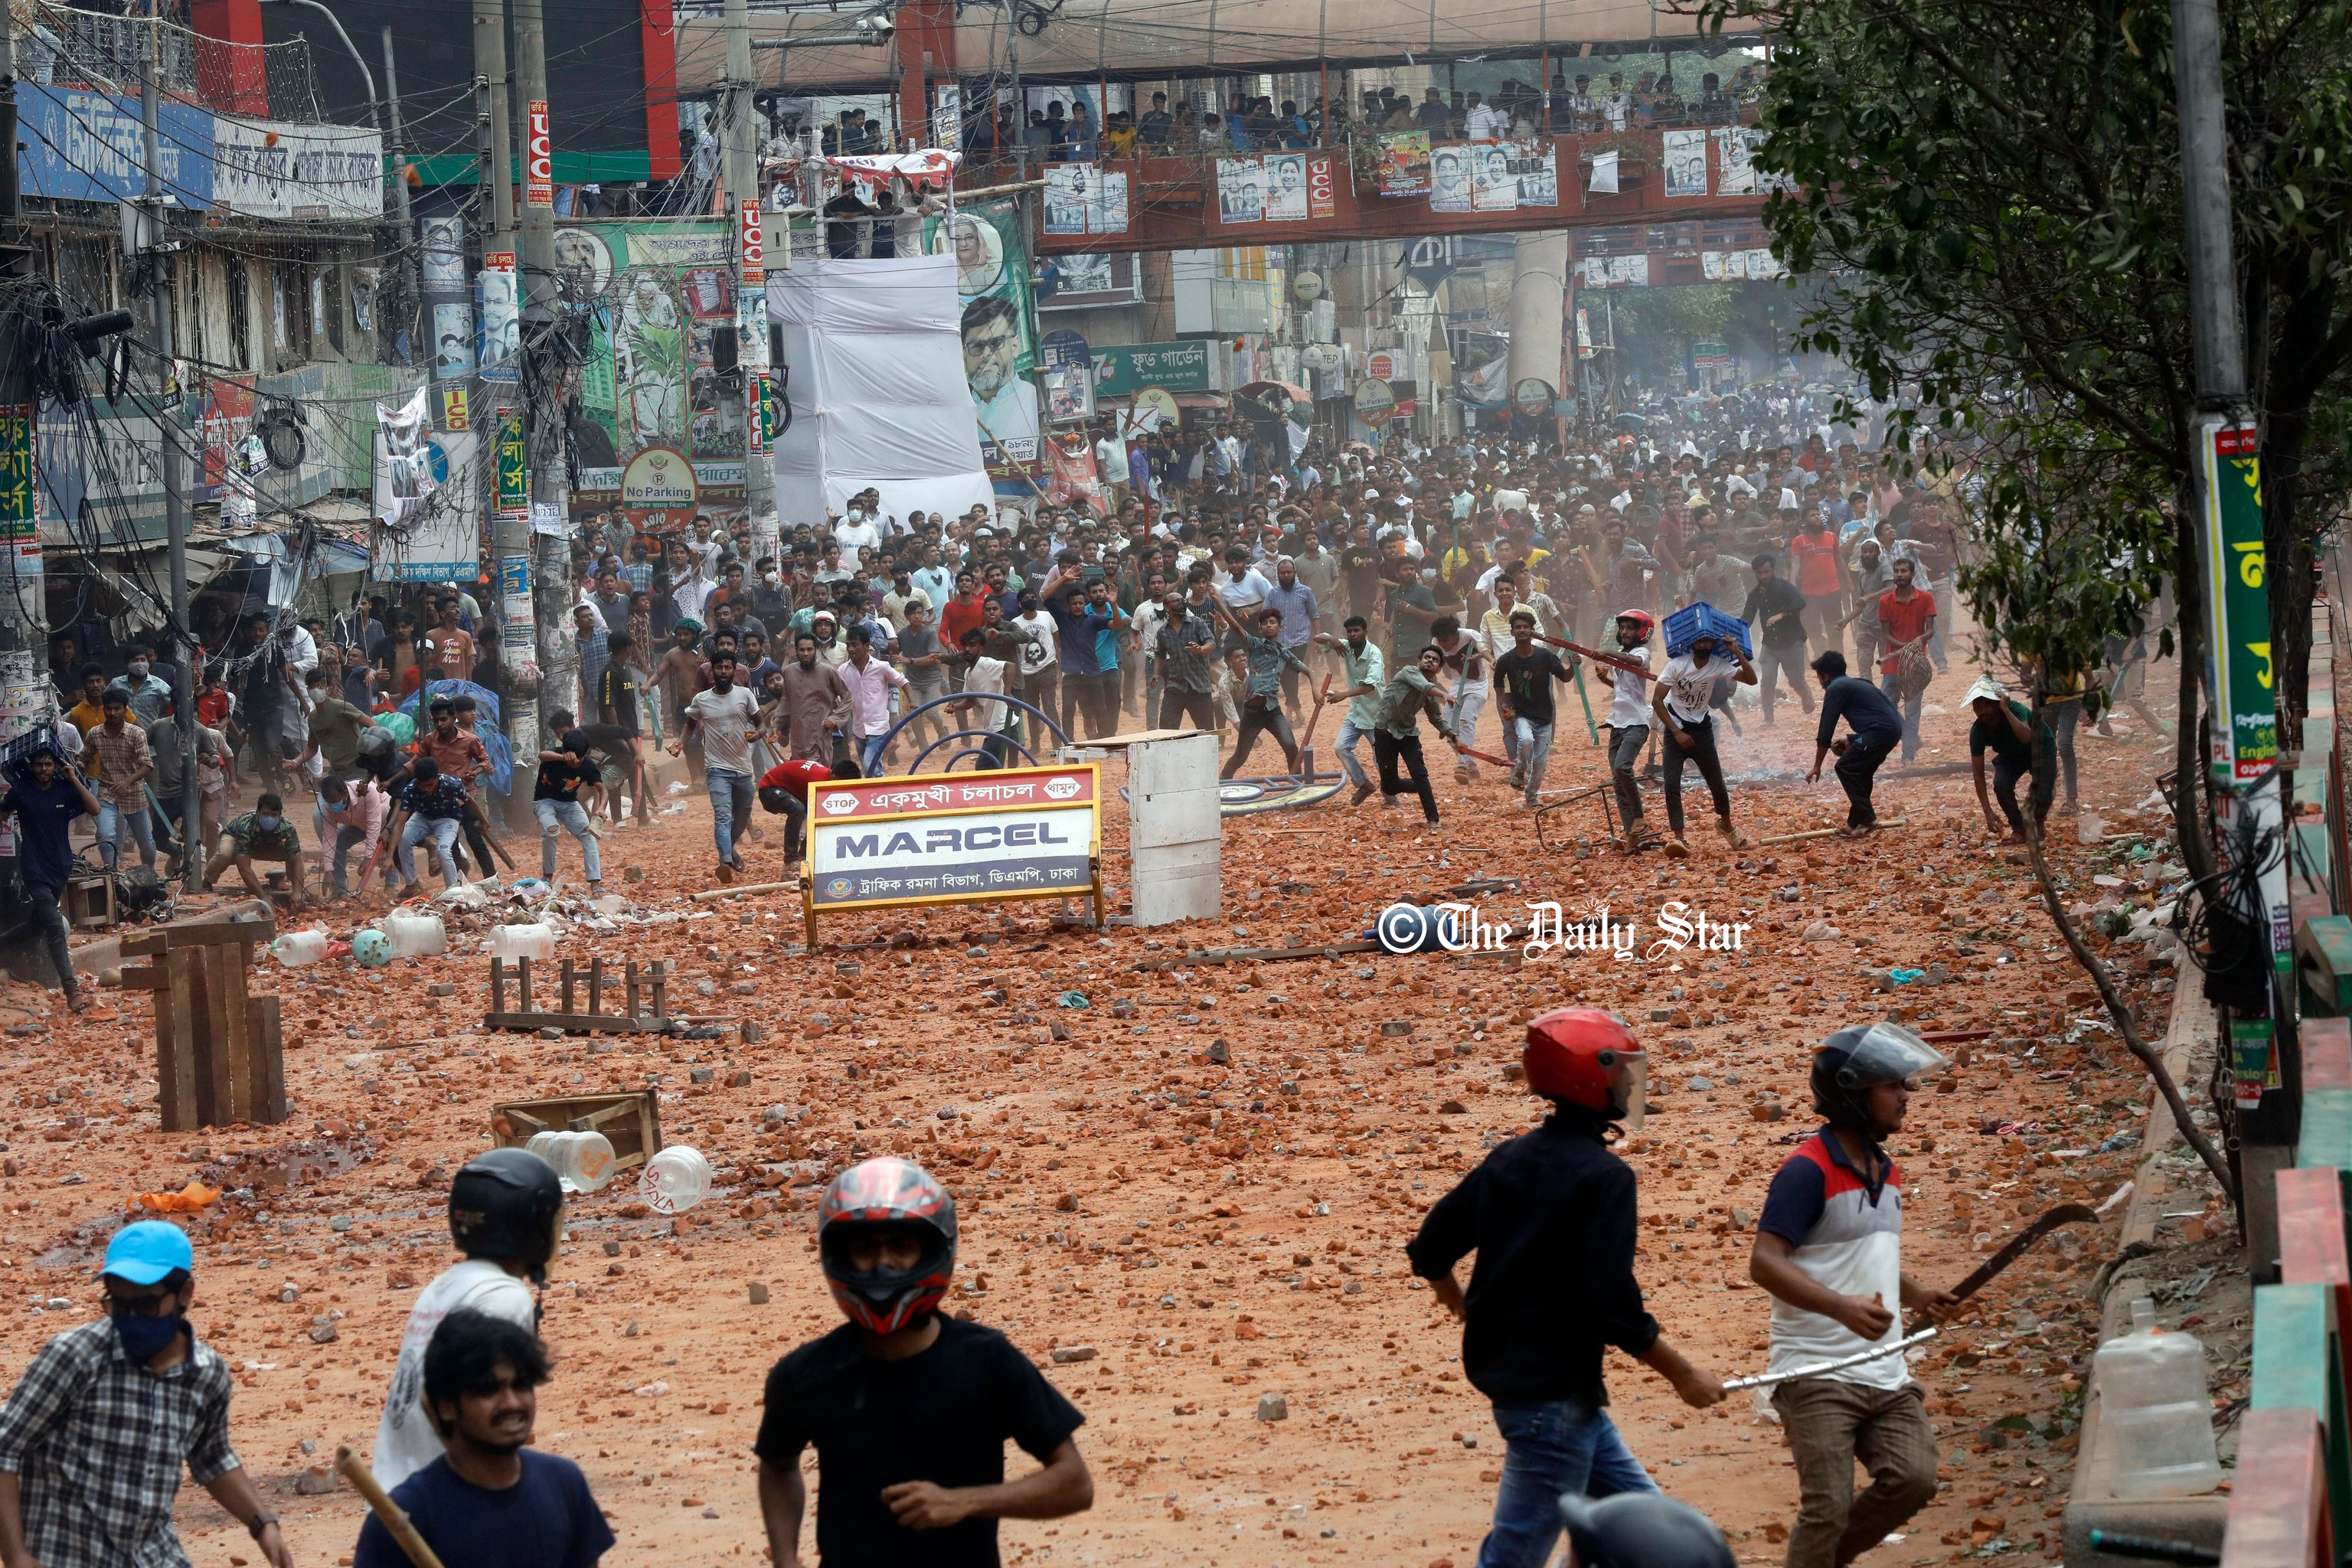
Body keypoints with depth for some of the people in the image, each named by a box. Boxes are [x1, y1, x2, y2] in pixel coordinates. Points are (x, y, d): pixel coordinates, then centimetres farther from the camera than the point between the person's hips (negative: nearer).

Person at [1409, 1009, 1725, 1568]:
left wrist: (1470, 1314, 32)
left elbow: (1431, 1253, 13)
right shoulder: (1603, 1176, -16)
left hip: (1508, 1370, 9)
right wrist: (1685, 1377, -10)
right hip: (1556, 1391, -9)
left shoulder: (1510, 1159, 7)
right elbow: (1614, 1307, -22)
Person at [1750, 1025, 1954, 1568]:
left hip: (1885, 1374, 8)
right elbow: (1765, 1262, -22)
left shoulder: (1885, 1171, 16)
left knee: (1914, 1478, -6)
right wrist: (1843, 1308, -34)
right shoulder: (1808, 1170, -13)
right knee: (1829, 1507, -12)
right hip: (1818, 1375, -8)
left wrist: (1914, 1294, 13)